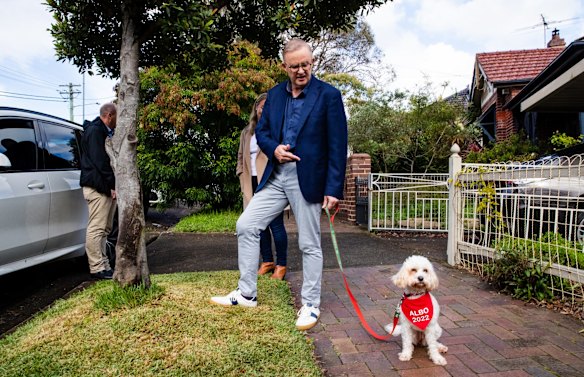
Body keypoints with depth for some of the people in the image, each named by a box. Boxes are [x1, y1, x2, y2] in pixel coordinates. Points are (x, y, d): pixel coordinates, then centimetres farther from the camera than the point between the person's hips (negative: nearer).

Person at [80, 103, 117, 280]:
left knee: (104, 229, 12)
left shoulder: (106, 132, 22)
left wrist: (113, 185, 11)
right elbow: (99, 161, -17)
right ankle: (97, 268, -3)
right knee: (96, 228, -7)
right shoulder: (94, 131, -9)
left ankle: (103, 265, 19)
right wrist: (111, 185, -18)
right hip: (98, 187, -10)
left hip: (107, 187, 10)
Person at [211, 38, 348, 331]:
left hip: (308, 179, -5)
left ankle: (311, 305, 21)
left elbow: (337, 146, -9)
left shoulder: (328, 95, -6)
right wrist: (274, 149, -7)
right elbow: (261, 131, 16)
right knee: (246, 225, 3)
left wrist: (333, 189, -13)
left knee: (309, 244, 4)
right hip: (276, 176, 6)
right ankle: (246, 294, 18)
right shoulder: (275, 94, 10)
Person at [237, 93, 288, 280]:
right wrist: (243, 179, 10)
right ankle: (267, 261, 24)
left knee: (276, 224, -4)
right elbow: (241, 157, 21)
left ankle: (281, 265, 8)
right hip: (253, 184, 6)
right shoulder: (247, 132, 17)